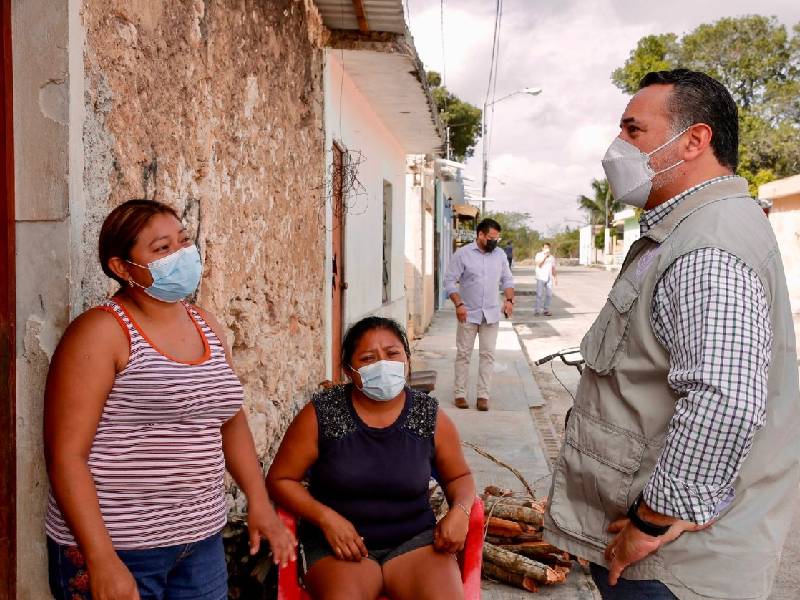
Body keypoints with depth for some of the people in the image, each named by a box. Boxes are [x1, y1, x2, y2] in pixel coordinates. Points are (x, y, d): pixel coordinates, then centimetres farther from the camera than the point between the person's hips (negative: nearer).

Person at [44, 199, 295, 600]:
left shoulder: (207, 327, 7)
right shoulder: (101, 332, -12)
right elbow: (65, 455, -16)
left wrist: (259, 502, 8)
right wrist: (101, 560, -20)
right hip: (118, 549, -6)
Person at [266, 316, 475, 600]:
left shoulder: (430, 417, -1)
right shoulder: (321, 415, -7)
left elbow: (459, 476, 14)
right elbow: (280, 479, -1)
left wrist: (460, 510, -9)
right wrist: (326, 518, -16)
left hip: (414, 539, 2)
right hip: (337, 541, -2)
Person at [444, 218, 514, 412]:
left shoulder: (500, 255, 6)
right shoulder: (463, 254, -6)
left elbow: (507, 279, 14)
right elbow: (449, 281, -6)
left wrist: (509, 299, -3)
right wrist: (458, 304, -16)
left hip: (491, 314, 3)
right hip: (468, 314, -3)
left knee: (488, 354, 2)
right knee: (463, 354, 3)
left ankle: (483, 395, 8)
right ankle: (460, 394, 12)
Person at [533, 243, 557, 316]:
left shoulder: (552, 257, 15)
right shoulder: (539, 255, 2)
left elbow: (553, 268, 18)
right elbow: (539, 264, -13)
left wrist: (555, 277, 14)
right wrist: (545, 257, -15)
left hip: (549, 278, 4)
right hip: (541, 278, -4)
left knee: (549, 294, 1)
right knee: (540, 294, -8)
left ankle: (546, 310, 10)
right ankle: (538, 310, -3)